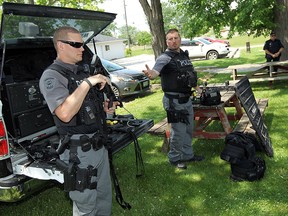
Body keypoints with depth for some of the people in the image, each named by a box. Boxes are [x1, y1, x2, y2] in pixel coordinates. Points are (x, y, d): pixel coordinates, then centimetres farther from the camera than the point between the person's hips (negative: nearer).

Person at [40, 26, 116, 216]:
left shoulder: (81, 72, 11)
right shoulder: (51, 76, -14)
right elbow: (65, 114, -30)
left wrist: (104, 108, 5)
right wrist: (87, 82, -27)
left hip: (99, 144, 8)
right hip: (79, 150, -8)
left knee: (105, 195, 22)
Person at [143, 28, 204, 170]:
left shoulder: (185, 55, 11)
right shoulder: (165, 58, -14)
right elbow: (156, 72, -34)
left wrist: (197, 88, 28)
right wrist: (150, 74, -55)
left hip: (187, 99, 8)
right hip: (174, 101, -8)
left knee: (189, 129, 19)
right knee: (178, 131, -2)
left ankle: (188, 154, 36)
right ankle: (174, 158, 18)